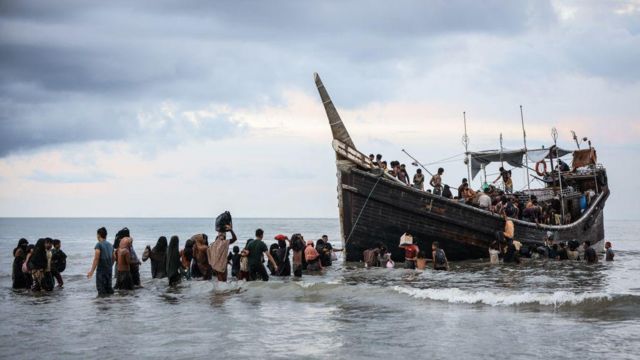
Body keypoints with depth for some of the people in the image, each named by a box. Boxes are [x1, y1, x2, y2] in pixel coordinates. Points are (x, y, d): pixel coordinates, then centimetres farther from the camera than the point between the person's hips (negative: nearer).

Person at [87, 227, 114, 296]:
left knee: (101, 288, -4)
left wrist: (91, 271, -16)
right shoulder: (110, 245, 12)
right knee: (109, 288, 15)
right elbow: (113, 258, 17)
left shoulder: (98, 245, -10)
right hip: (109, 270, 7)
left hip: (101, 269, -7)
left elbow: (96, 259, -17)